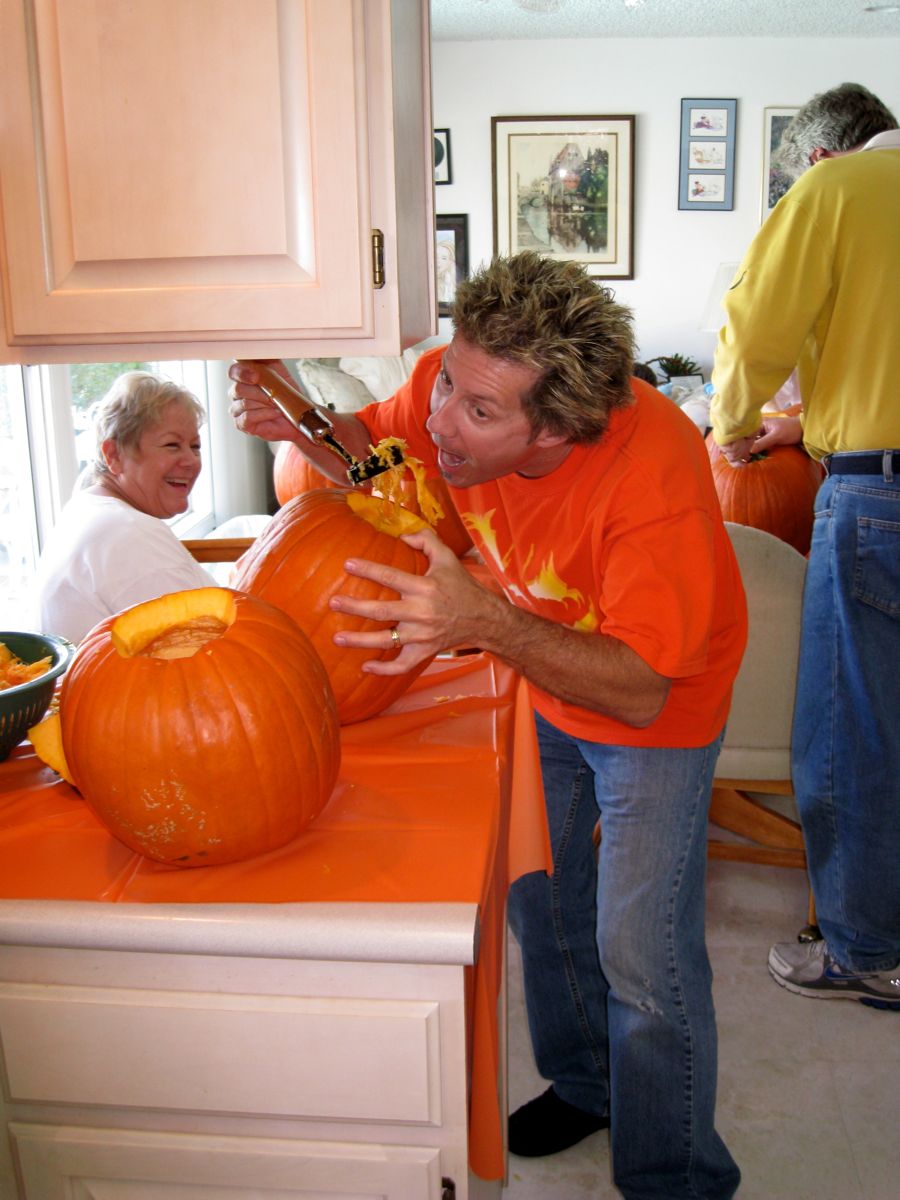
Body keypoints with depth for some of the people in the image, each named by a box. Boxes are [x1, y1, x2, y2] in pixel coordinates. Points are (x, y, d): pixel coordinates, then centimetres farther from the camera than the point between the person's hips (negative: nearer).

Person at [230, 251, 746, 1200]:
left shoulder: (653, 471, -39)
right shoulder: (451, 385, -24)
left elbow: (639, 691, -38)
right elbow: (370, 444, -1)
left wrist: (488, 621, -53)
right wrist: (296, 421, -23)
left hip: (655, 716, -5)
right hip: (543, 687, 6)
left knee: (642, 954, -3)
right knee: (538, 893, 17)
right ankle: (584, 1084, 45)